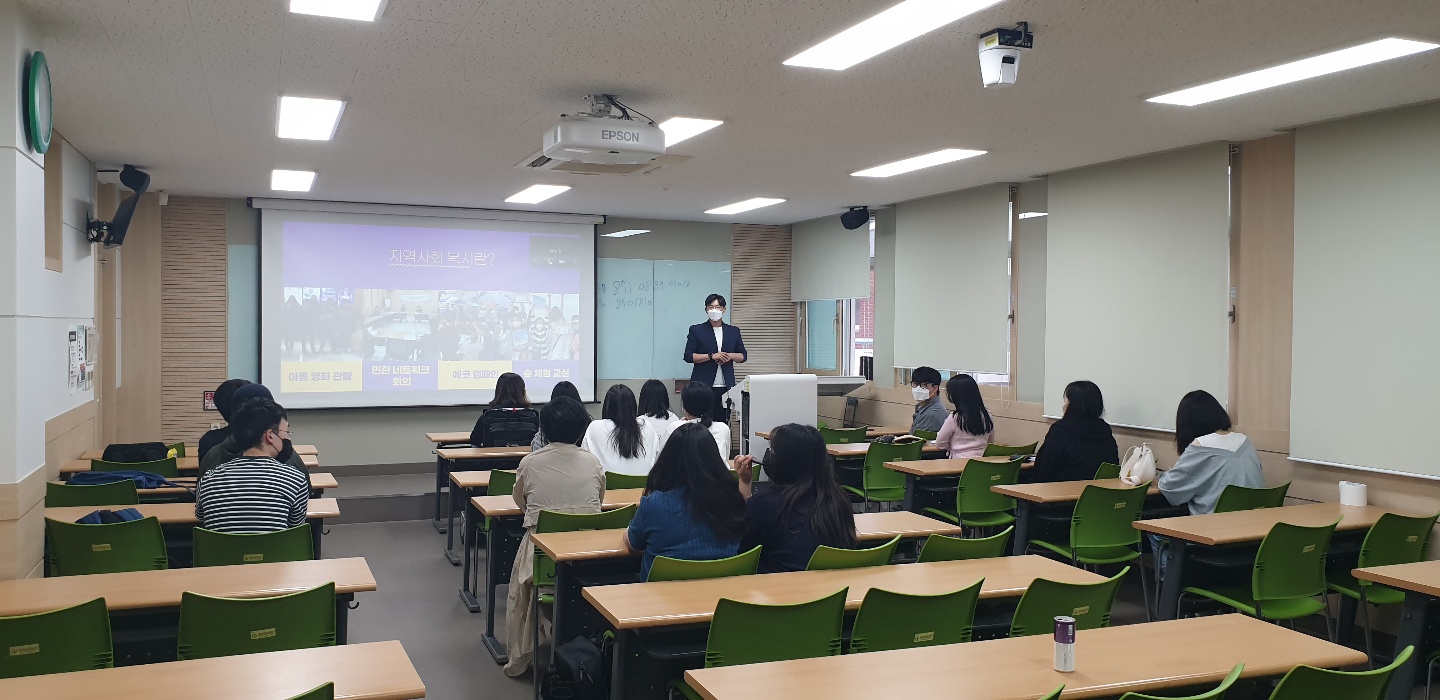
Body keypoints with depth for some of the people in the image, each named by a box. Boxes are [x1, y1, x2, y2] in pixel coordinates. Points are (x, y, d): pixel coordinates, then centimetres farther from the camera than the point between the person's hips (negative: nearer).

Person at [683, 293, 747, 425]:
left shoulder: (733, 331, 13)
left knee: (723, 422, 1)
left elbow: (743, 356, 16)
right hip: (703, 385, -3)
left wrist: (730, 356, -6)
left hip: (726, 387, 3)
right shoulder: (696, 330, 5)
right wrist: (711, 356, -13)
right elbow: (688, 356, -3)